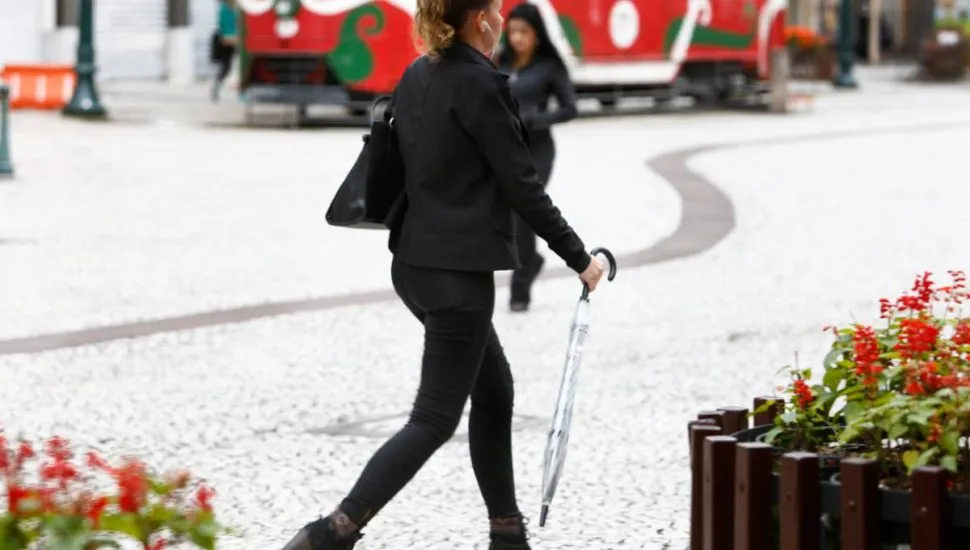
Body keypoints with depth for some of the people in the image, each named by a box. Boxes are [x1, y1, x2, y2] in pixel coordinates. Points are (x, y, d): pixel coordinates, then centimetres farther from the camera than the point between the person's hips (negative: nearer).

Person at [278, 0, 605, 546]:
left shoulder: (416, 76, 8)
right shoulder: (480, 85, -16)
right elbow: (521, 184, -13)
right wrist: (579, 257, -4)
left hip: (415, 261, 9)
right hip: (457, 270, -9)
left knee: (495, 390, 20)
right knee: (435, 418, -4)